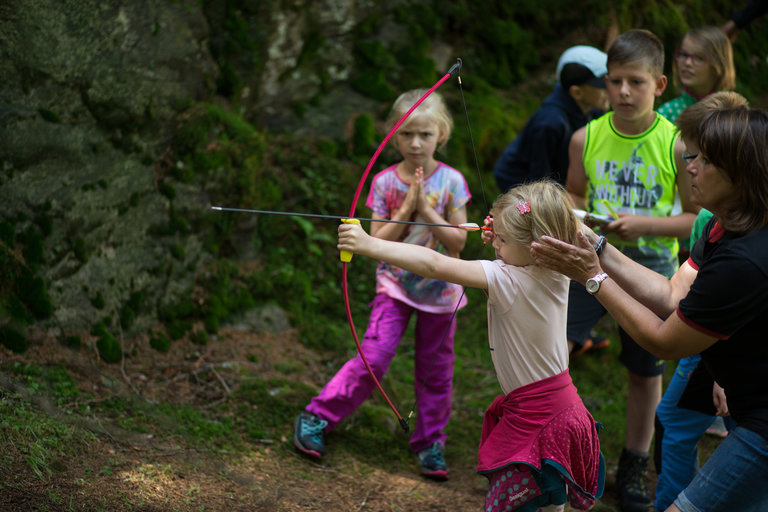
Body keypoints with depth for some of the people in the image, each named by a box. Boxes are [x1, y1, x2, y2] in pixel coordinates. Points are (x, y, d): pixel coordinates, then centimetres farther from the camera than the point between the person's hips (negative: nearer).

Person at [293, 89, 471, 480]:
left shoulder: (451, 181, -8)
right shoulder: (385, 182, -7)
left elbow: (458, 240, -10)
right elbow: (378, 242, -10)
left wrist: (426, 210, -20)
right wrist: (407, 208, -21)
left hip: (440, 290, 1)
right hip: (395, 286, -1)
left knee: (435, 369, 10)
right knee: (373, 358, -9)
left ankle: (430, 442, 26)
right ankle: (317, 417, 7)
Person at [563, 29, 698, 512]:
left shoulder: (677, 145, -13)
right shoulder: (587, 138, -5)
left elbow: (699, 218, -7)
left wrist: (645, 224, -20)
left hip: (650, 267, -2)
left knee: (645, 372, 11)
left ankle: (634, 465, 31)